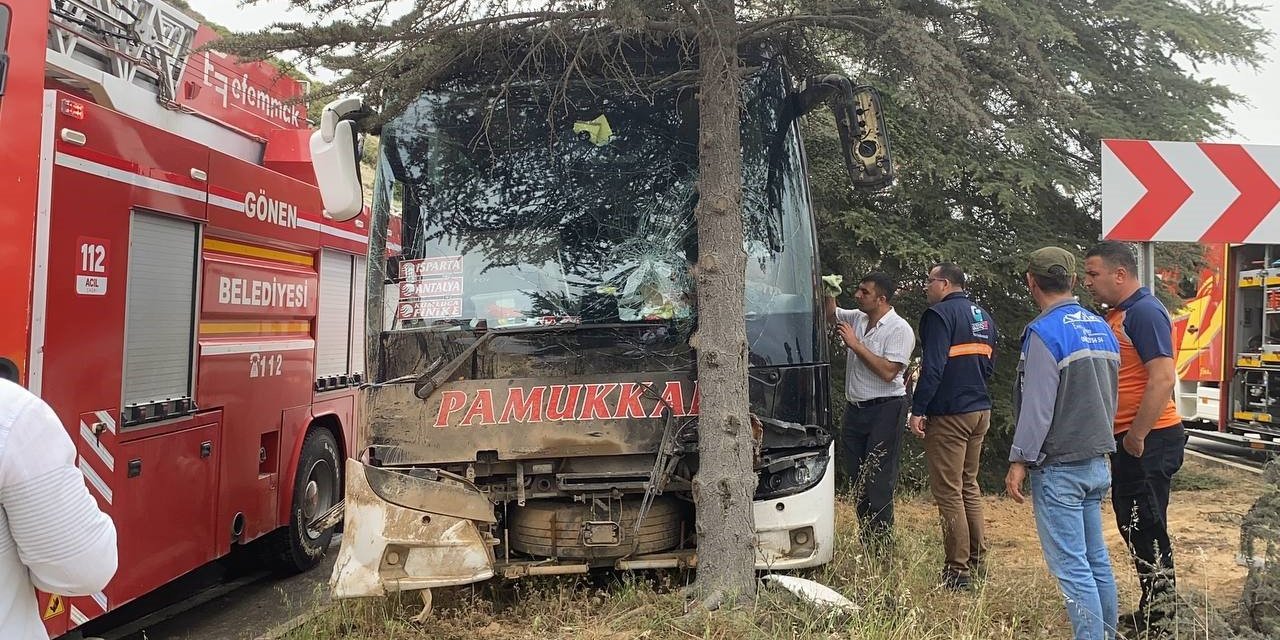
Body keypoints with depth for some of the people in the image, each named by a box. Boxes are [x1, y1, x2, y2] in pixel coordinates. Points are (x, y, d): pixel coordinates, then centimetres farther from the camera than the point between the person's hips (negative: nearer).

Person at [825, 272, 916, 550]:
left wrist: (856, 345, -16)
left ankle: (880, 549, -2)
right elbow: (830, 314, 26)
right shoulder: (856, 318, 10)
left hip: (884, 410, -7)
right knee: (857, 480, 9)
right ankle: (865, 545, 16)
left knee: (878, 482, -7)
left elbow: (888, 371, -20)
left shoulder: (899, 329, -11)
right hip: (854, 409, 7)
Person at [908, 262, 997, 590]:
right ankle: (976, 558, 25)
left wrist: (918, 410, -18)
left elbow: (933, 367, -21)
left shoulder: (940, 314, -12)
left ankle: (957, 570, -2)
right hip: (981, 410, 9)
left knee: (948, 491, -4)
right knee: (968, 485, 19)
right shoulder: (984, 316, 15)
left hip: (949, 414, -9)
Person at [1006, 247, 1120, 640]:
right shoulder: (1102, 328, 10)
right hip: (1097, 463, 8)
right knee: (1096, 559, 15)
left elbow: (1037, 407, -18)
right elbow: (1110, 398, 17)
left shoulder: (1044, 332, -15)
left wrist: (1019, 461, -12)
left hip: (1059, 468, -8)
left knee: (1071, 566, -4)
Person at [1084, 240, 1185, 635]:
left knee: (1145, 528, -3)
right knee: (1135, 526, 15)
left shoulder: (1145, 312, -15)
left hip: (1149, 440, -10)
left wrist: (1136, 436, -21)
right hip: (1129, 439, 10)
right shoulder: (1118, 314, 14)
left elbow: (1163, 379, -24)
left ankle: (1157, 620, 7)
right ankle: (1150, 611, 26)